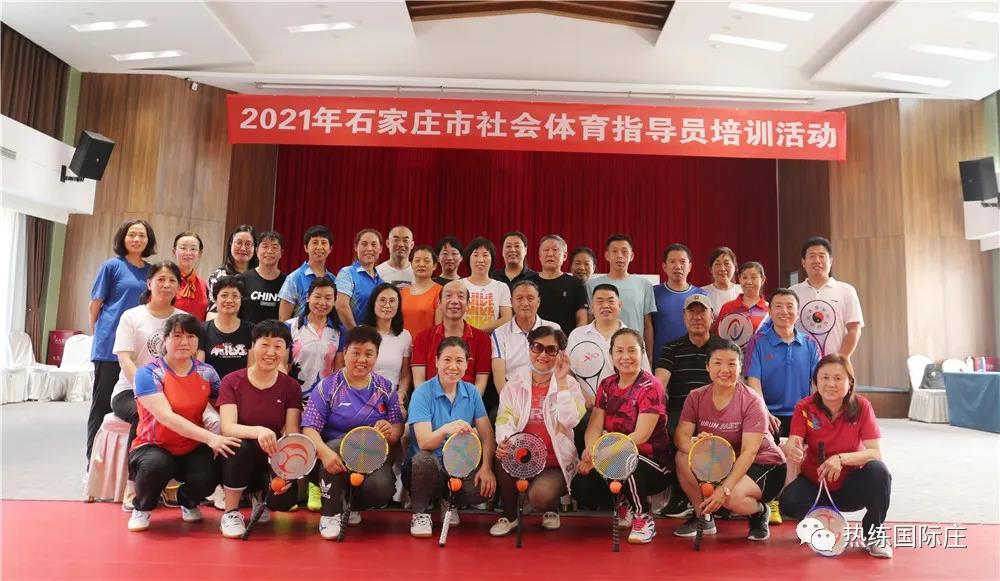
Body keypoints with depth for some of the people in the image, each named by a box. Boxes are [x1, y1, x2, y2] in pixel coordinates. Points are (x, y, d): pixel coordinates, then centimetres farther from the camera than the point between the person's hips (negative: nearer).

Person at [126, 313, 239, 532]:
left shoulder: (206, 373, 1)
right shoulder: (148, 373, -11)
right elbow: (166, 417, -23)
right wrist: (209, 437, -32)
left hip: (192, 450, 3)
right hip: (153, 447, -3)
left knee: (209, 475, -28)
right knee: (157, 464, -36)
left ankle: (188, 502, 13)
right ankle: (142, 508, 0)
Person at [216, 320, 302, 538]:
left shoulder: (291, 387, -1)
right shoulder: (232, 382, -5)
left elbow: (292, 434, -8)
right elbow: (227, 427, -19)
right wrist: (258, 431, -41)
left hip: (272, 460, 1)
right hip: (238, 457, -1)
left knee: (285, 499, -27)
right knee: (243, 446, -35)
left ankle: (259, 494, 13)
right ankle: (231, 512, -10)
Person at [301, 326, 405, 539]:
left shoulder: (385, 388, 7)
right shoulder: (327, 387, -2)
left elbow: (398, 427, 5)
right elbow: (309, 428, -11)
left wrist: (391, 432, -21)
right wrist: (324, 452, -32)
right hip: (336, 456, -1)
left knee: (382, 489, -30)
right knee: (338, 445, -36)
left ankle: (349, 504, 9)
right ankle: (330, 513, -14)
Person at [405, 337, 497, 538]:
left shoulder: (472, 393, 2)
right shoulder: (422, 394, -12)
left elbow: (487, 435, -1)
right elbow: (424, 442, -23)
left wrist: (486, 467, -18)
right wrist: (446, 429, -43)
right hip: (424, 468, -3)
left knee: (486, 487, -26)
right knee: (424, 459, -37)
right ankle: (420, 513, -6)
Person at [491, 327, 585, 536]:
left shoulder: (569, 384, 1)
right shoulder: (516, 383, 5)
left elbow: (570, 420, -18)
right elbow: (505, 419, -9)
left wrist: (561, 381, -19)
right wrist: (504, 441, -30)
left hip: (555, 462, -2)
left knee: (539, 496, -30)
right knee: (505, 452, -31)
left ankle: (551, 507, 12)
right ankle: (509, 515, -5)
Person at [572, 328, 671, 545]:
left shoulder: (650, 387, -12)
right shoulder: (606, 385, 5)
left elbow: (640, 436, -21)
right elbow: (594, 427, -4)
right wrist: (592, 451, -27)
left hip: (651, 464, -5)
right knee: (580, 485, -20)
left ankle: (644, 519, -8)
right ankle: (623, 508, 12)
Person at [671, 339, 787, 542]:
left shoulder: (752, 401, -17)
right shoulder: (696, 397, -4)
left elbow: (749, 452, -24)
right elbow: (681, 435, -13)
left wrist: (725, 488, -36)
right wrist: (694, 445, -39)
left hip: (763, 465, -4)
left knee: (734, 497, -34)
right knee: (683, 458, -23)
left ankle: (760, 512, 5)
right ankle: (703, 516, -2)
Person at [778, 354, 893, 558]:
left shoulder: (862, 406, -12)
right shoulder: (804, 408, -12)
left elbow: (875, 452, -19)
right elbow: (792, 444, -24)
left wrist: (842, 459, -37)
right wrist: (792, 450, -49)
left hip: (851, 487, 0)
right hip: (814, 483, 0)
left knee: (878, 471, -31)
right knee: (789, 501, -30)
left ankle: (874, 534, -5)